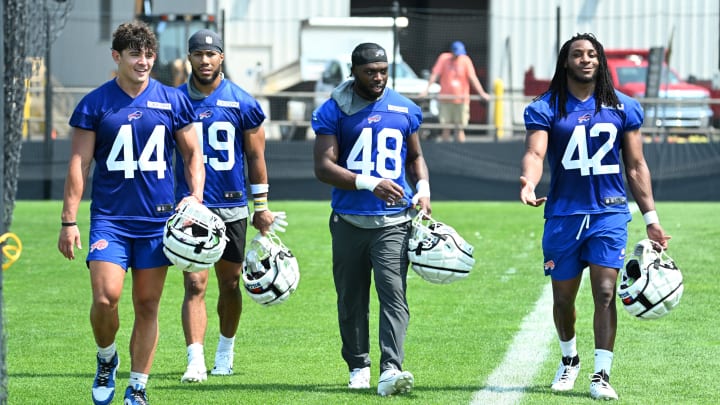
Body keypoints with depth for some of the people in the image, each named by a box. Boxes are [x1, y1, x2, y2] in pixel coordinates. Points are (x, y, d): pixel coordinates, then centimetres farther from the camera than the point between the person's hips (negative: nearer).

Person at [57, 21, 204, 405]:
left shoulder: (173, 101, 5)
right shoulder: (94, 104, 0)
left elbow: (193, 154, 13)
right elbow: (78, 164, 1)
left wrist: (196, 196, -4)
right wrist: (69, 221, -3)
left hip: (158, 219, 2)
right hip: (109, 218, -1)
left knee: (147, 305, 3)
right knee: (105, 297, -15)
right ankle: (106, 359, 14)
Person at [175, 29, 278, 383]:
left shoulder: (242, 104, -1)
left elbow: (255, 156, 5)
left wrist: (262, 207, 4)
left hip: (232, 208, 1)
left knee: (229, 285, 11)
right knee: (195, 285, -11)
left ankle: (226, 350, 30)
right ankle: (195, 362, -16)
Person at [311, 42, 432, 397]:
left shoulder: (404, 110, 8)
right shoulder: (334, 111, -2)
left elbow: (415, 157, 22)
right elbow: (323, 167, -8)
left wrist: (423, 188, 2)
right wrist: (369, 183, -20)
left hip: (393, 221, 0)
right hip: (349, 221, 0)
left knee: (394, 295, -15)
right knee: (351, 300, 9)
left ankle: (390, 370, -23)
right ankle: (358, 366, 25)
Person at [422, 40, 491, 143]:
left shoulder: (465, 60, 0)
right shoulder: (444, 58, 1)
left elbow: (472, 77, -4)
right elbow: (435, 74, -3)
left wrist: (481, 93, -12)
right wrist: (427, 89, -13)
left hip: (461, 99, 0)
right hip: (445, 99, 0)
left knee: (459, 129, -2)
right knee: (446, 128, -1)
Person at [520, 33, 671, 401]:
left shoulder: (623, 107, 6)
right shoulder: (545, 108, 0)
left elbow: (635, 166, 10)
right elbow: (535, 152, -15)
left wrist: (650, 218, 6)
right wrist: (529, 182, -38)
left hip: (609, 214, 0)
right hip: (563, 215, 0)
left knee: (604, 293, -11)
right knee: (563, 298, 9)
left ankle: (601, 376, -10)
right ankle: (569, 360, 35)